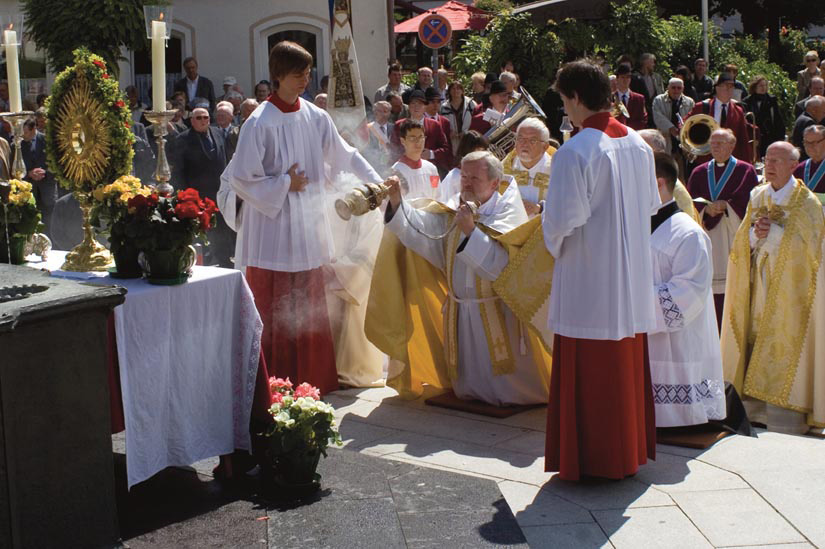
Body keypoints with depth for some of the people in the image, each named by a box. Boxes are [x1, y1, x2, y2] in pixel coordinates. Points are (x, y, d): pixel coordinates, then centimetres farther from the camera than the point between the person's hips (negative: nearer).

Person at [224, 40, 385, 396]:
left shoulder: (316, 118, 5)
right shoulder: (260, 123, -11)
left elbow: (344, 155, 16)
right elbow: (240, 179, -12)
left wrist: (377, 183, 8)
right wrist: (284, 185, -10)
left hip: (308, 231, 6)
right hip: (272, 235, -5)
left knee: (309, 311, 12)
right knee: (275, 316, -1)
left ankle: (312, 382, 23)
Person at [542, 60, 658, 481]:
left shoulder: (574, 153, -19)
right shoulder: (638, 144, 4)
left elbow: (562, 220, -21)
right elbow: (651, 206, 13)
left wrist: (553, 241, 0)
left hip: (589, 280, -7)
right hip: (632, 279, 7)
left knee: (589, 374, 3)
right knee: (628, 366, 17)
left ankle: (590, 459, 11)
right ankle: (630, 450, 29)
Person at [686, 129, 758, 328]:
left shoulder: (745, 171, 5)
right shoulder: (699, 173, 13)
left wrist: (726, 206, -14)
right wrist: (706, 209, -11)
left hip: (735, 238, -2)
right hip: (708, 238, 3)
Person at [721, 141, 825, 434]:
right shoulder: (757, 196, 11)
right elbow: (742, 241, 9)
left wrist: (773, 232, -16)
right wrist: (755, 233, -12)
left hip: (789, 289, -5)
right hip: (759, 287, 5)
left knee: (784, 352, -6)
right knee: (756, 346, 5)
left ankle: (785, 426, -1)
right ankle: (755, 414, 13)